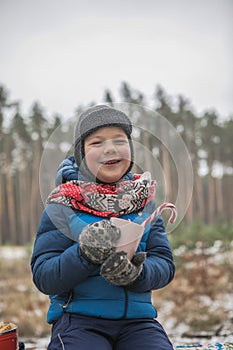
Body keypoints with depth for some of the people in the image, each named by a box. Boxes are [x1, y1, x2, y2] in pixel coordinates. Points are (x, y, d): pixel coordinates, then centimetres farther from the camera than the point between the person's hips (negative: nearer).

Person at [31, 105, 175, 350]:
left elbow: (165, 265, 1)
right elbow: (43, 277, -7)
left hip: (137, 320, 3)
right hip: (78, 319, -2)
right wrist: (85, 254, -25)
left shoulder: (144, 202, 8)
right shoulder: (63, 206, -1)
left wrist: (136, 273, -22)